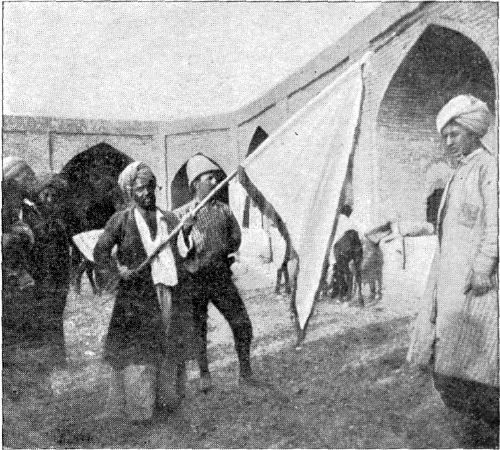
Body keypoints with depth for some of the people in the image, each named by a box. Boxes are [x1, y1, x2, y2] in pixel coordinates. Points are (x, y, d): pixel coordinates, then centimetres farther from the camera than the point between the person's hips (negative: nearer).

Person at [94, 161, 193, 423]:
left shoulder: (169, 219, 16)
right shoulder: (121, 220, 5)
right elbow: (101, 250, -1)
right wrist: (112, 271, -15)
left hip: (171, 291, 4)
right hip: (138, 295, -3)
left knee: (172, 349, 8)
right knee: (136, 350, -2)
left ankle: (168, 399, 23)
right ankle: (136, 408, 10)